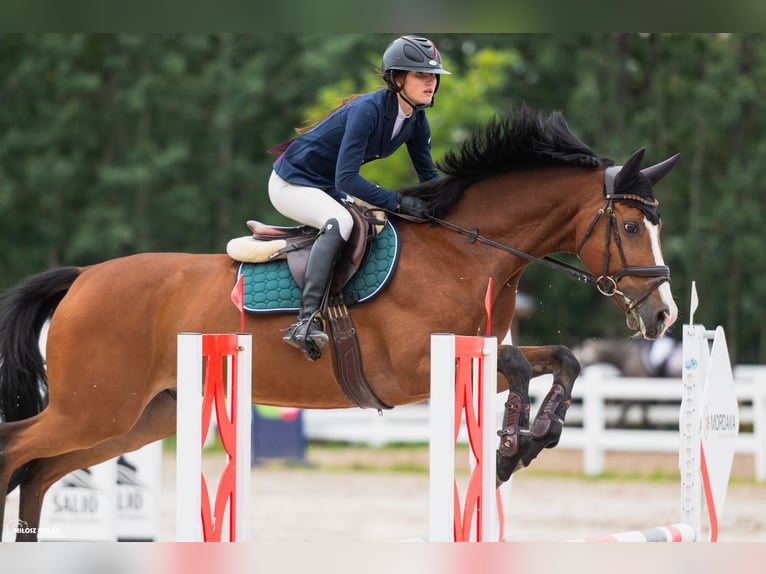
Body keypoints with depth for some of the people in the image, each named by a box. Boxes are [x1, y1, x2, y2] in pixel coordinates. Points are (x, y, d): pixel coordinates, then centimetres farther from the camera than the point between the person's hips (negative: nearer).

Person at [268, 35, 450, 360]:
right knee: (340, 221, -33)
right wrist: (399, 202, -35)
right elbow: (347, 179, -32)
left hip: (329, 189, 10)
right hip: (291, 183, -9)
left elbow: (428, 175, 7)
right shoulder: (368, 110, -28)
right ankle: (306, 321, -44)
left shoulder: (416, 121, -3)